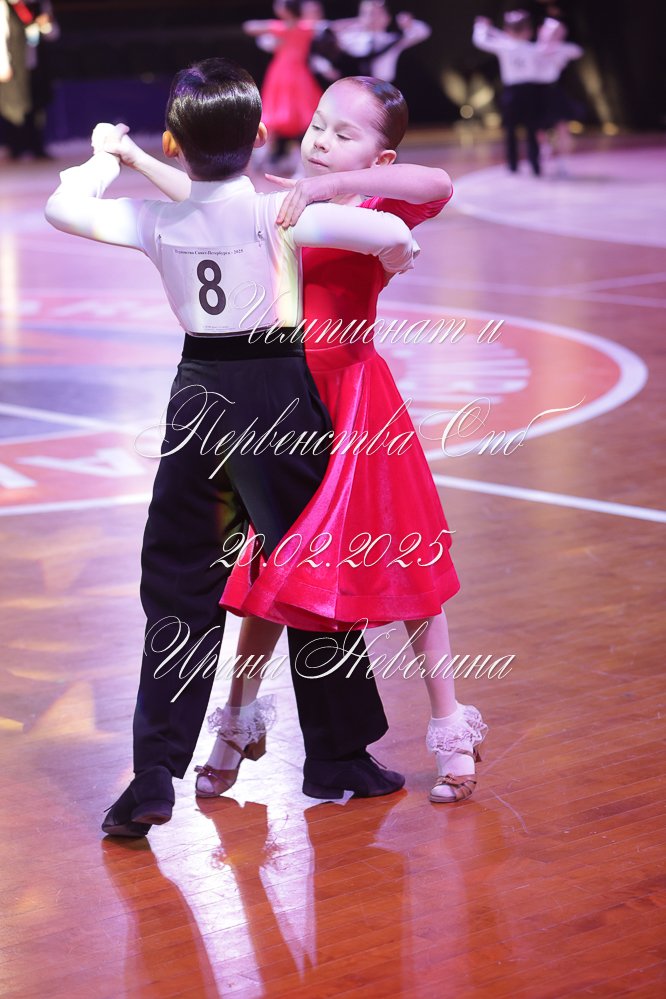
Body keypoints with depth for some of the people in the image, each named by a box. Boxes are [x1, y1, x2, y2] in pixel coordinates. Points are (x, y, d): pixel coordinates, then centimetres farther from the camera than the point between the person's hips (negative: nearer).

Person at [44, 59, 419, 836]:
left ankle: (154, 777, 1)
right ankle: (337, 758, 19)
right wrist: (393, 261, 3)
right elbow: (391, 234, -20)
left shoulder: (158, 218, -3)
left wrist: (105, 156, 26)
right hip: (279, 392, -3)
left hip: (198, 394, 3)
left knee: (178, 586, 8)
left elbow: (62, 208, 10)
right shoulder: (277, 209, -12)